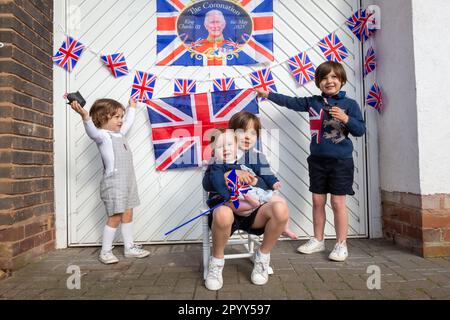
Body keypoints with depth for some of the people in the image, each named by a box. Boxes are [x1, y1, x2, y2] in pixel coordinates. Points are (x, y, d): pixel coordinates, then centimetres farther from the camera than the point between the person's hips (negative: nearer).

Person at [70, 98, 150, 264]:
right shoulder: (102, 135, -8)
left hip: (128, 182, 8)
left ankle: (129, 247, 23)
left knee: (128, 215, 13)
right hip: (113, 183, -8)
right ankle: (105, 252, 12)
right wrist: (85, 116, -49)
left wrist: (132, 108, 47)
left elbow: (128, 122, 36)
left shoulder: (119, 133, 16)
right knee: (115, 218, -2)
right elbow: (92, 131, -31)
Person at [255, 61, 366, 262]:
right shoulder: (313, 102, 8)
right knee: (317, 201, 10)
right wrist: (268, 94, 10)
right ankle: (318, 240, 25)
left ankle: (341, 245, 13)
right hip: (317, 159, 4)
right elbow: (290, 102, 11)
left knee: (338, 203, -1)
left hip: (340, 160, -3)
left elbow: (360, 130, -3)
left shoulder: (349, 104, -1)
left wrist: (346, 119, -19)